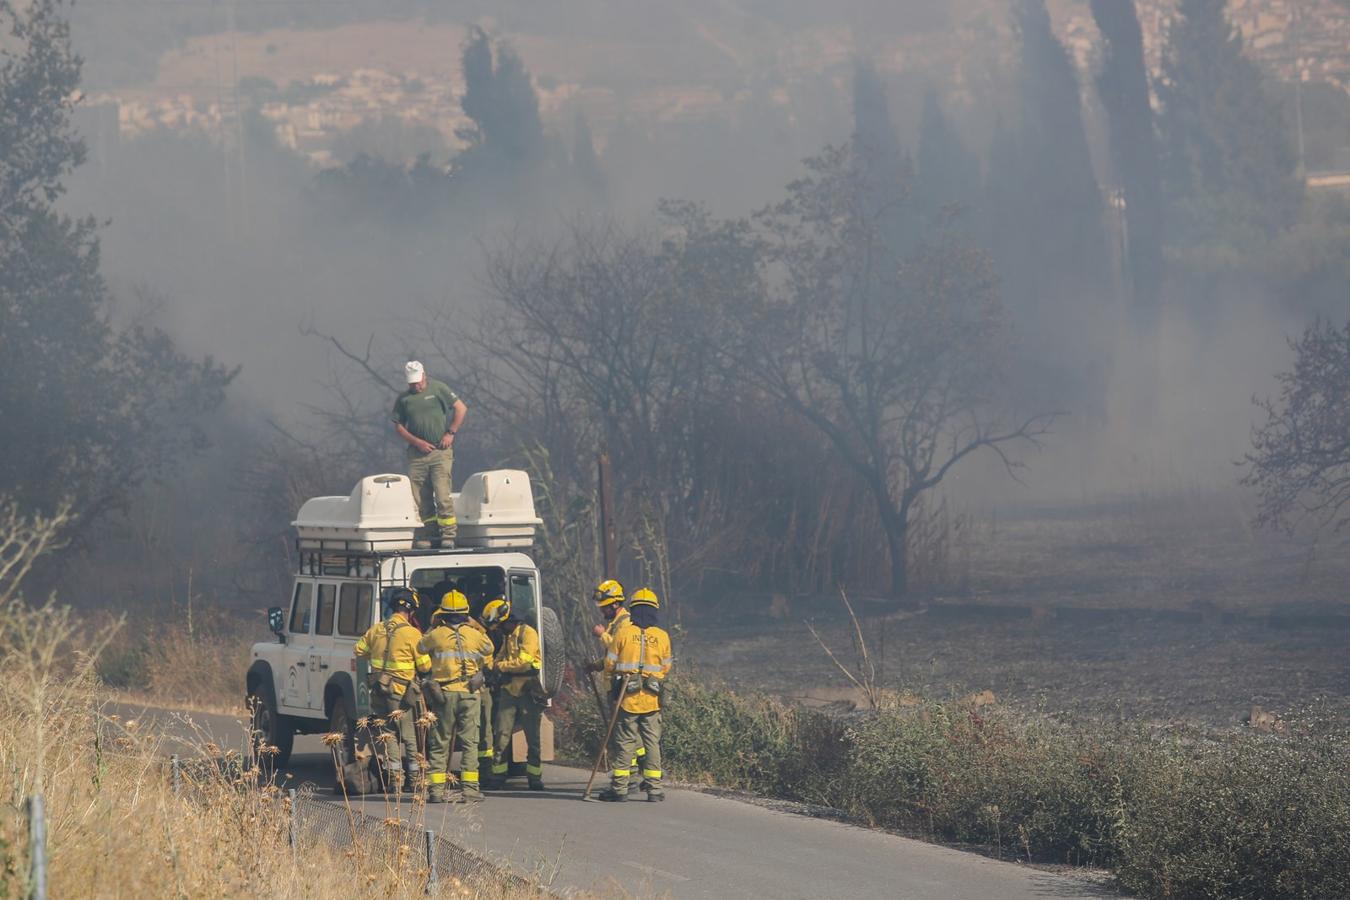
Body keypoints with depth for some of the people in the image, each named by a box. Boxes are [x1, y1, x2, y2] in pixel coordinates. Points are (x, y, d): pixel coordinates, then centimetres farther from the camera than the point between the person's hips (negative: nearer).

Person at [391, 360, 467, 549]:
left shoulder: (438, 389, 3)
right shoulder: (403, 399, 11)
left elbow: (461, 408, 5)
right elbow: (398, 426, 12)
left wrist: (451, 433, -2)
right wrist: (417, 442, -2)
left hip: (441, 450, -3)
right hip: (416, 453, 4)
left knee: (442, 494, -11)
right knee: (420, 498, 1)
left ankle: (448, 535, -8)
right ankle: (428, 535, 6)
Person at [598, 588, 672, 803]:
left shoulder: (623, 633, -3)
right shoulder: (662, 636, 2)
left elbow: (609, 665, 1)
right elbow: (666, 668, 10)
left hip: (628, 697, -1)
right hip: (652, 700, 1)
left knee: (624, 742, 2)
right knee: (652, 743, 6)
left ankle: (619, 787, 0)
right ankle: (654, 788, 3)